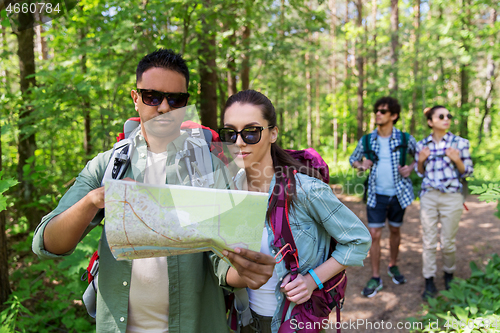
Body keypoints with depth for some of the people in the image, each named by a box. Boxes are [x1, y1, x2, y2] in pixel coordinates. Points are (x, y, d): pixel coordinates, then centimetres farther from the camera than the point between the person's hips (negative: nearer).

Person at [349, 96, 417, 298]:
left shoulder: (405, 139, -5)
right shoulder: (367, 140, -3)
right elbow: (353, 158, 11)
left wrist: (411, 167, -9)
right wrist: (361, 165, -10)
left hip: (398, 193, 0)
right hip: (376, 194, 0)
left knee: (395, 230, 16)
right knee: (374, 235, -2)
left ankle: (393, 266, 38)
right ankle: (375, 278, 10)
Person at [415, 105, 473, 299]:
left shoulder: (460, 143, -2)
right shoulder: (422, 145, 4)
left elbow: (467, 172, 3)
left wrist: (457, 160, -16)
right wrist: (420, 160, -7)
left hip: (451, 197, -1)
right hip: (428, 196, 1)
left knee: (448, 241, 7)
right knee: (428, 241, 4)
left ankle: (449, 274, 33)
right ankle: (429, 282, 14)